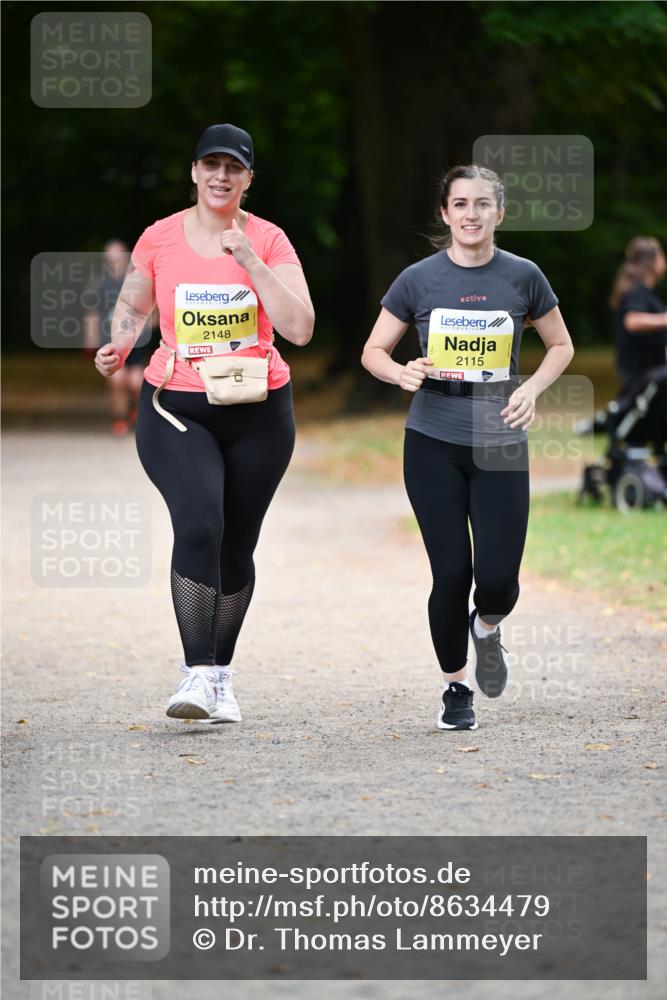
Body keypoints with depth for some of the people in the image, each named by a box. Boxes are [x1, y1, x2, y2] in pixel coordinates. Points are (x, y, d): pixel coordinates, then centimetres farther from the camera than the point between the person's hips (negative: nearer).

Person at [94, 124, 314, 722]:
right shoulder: (159, 239, 0)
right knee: (199, 525, -22)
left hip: (258, 414, 1)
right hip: (176, 410, -1)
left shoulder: (268, 241, -2)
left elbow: (299, 329, -11)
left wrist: (250, 261, -16)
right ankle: (198, 674, -21)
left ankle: (222, 673, 27)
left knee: (236, 545, 8)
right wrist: (118, 346, -4)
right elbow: (133, 304, 17)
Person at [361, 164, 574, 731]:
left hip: (501, 445, 0)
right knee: (452, 574, -3)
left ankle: (487, 628, 28)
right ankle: (456, 689, 17)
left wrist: (532, 388, -5)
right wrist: (403, 374, -15)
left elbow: (561, 346, 13)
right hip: (433, 444, 0)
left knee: (499, 578, -8)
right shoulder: (419, 279, -1)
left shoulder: (523, 277, 0)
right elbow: (373, 352, 6)